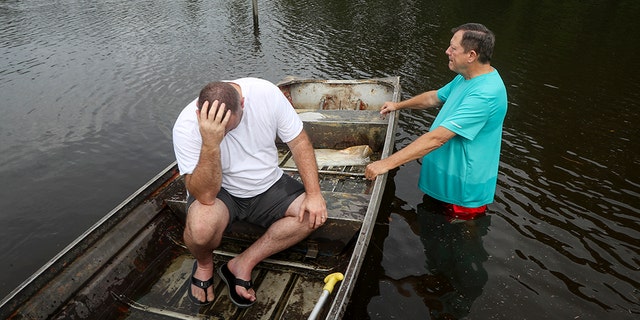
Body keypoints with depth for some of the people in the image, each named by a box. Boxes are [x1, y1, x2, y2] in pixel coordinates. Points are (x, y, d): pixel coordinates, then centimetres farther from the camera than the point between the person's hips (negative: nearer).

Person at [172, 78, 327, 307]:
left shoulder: (266, 93, -22)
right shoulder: (187, 127, -27)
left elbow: (299, 141, -11)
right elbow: (205, 195, -33)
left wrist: (314, 194, -17)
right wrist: (210, 143, -47)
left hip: (268, 185, 4)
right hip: (218, 191, -3)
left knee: (314, 215, -17)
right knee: (201, 229, -34)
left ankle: (242, 264, -6)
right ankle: (204, 263, 5)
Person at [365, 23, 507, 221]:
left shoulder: (485, 93, -33)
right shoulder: (466, 77, 2)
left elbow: (437, 138, -37)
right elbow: (435, 97, 21)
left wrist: (387, 164, -36)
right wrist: (398, 105, 23)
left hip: (464, 192, -9)